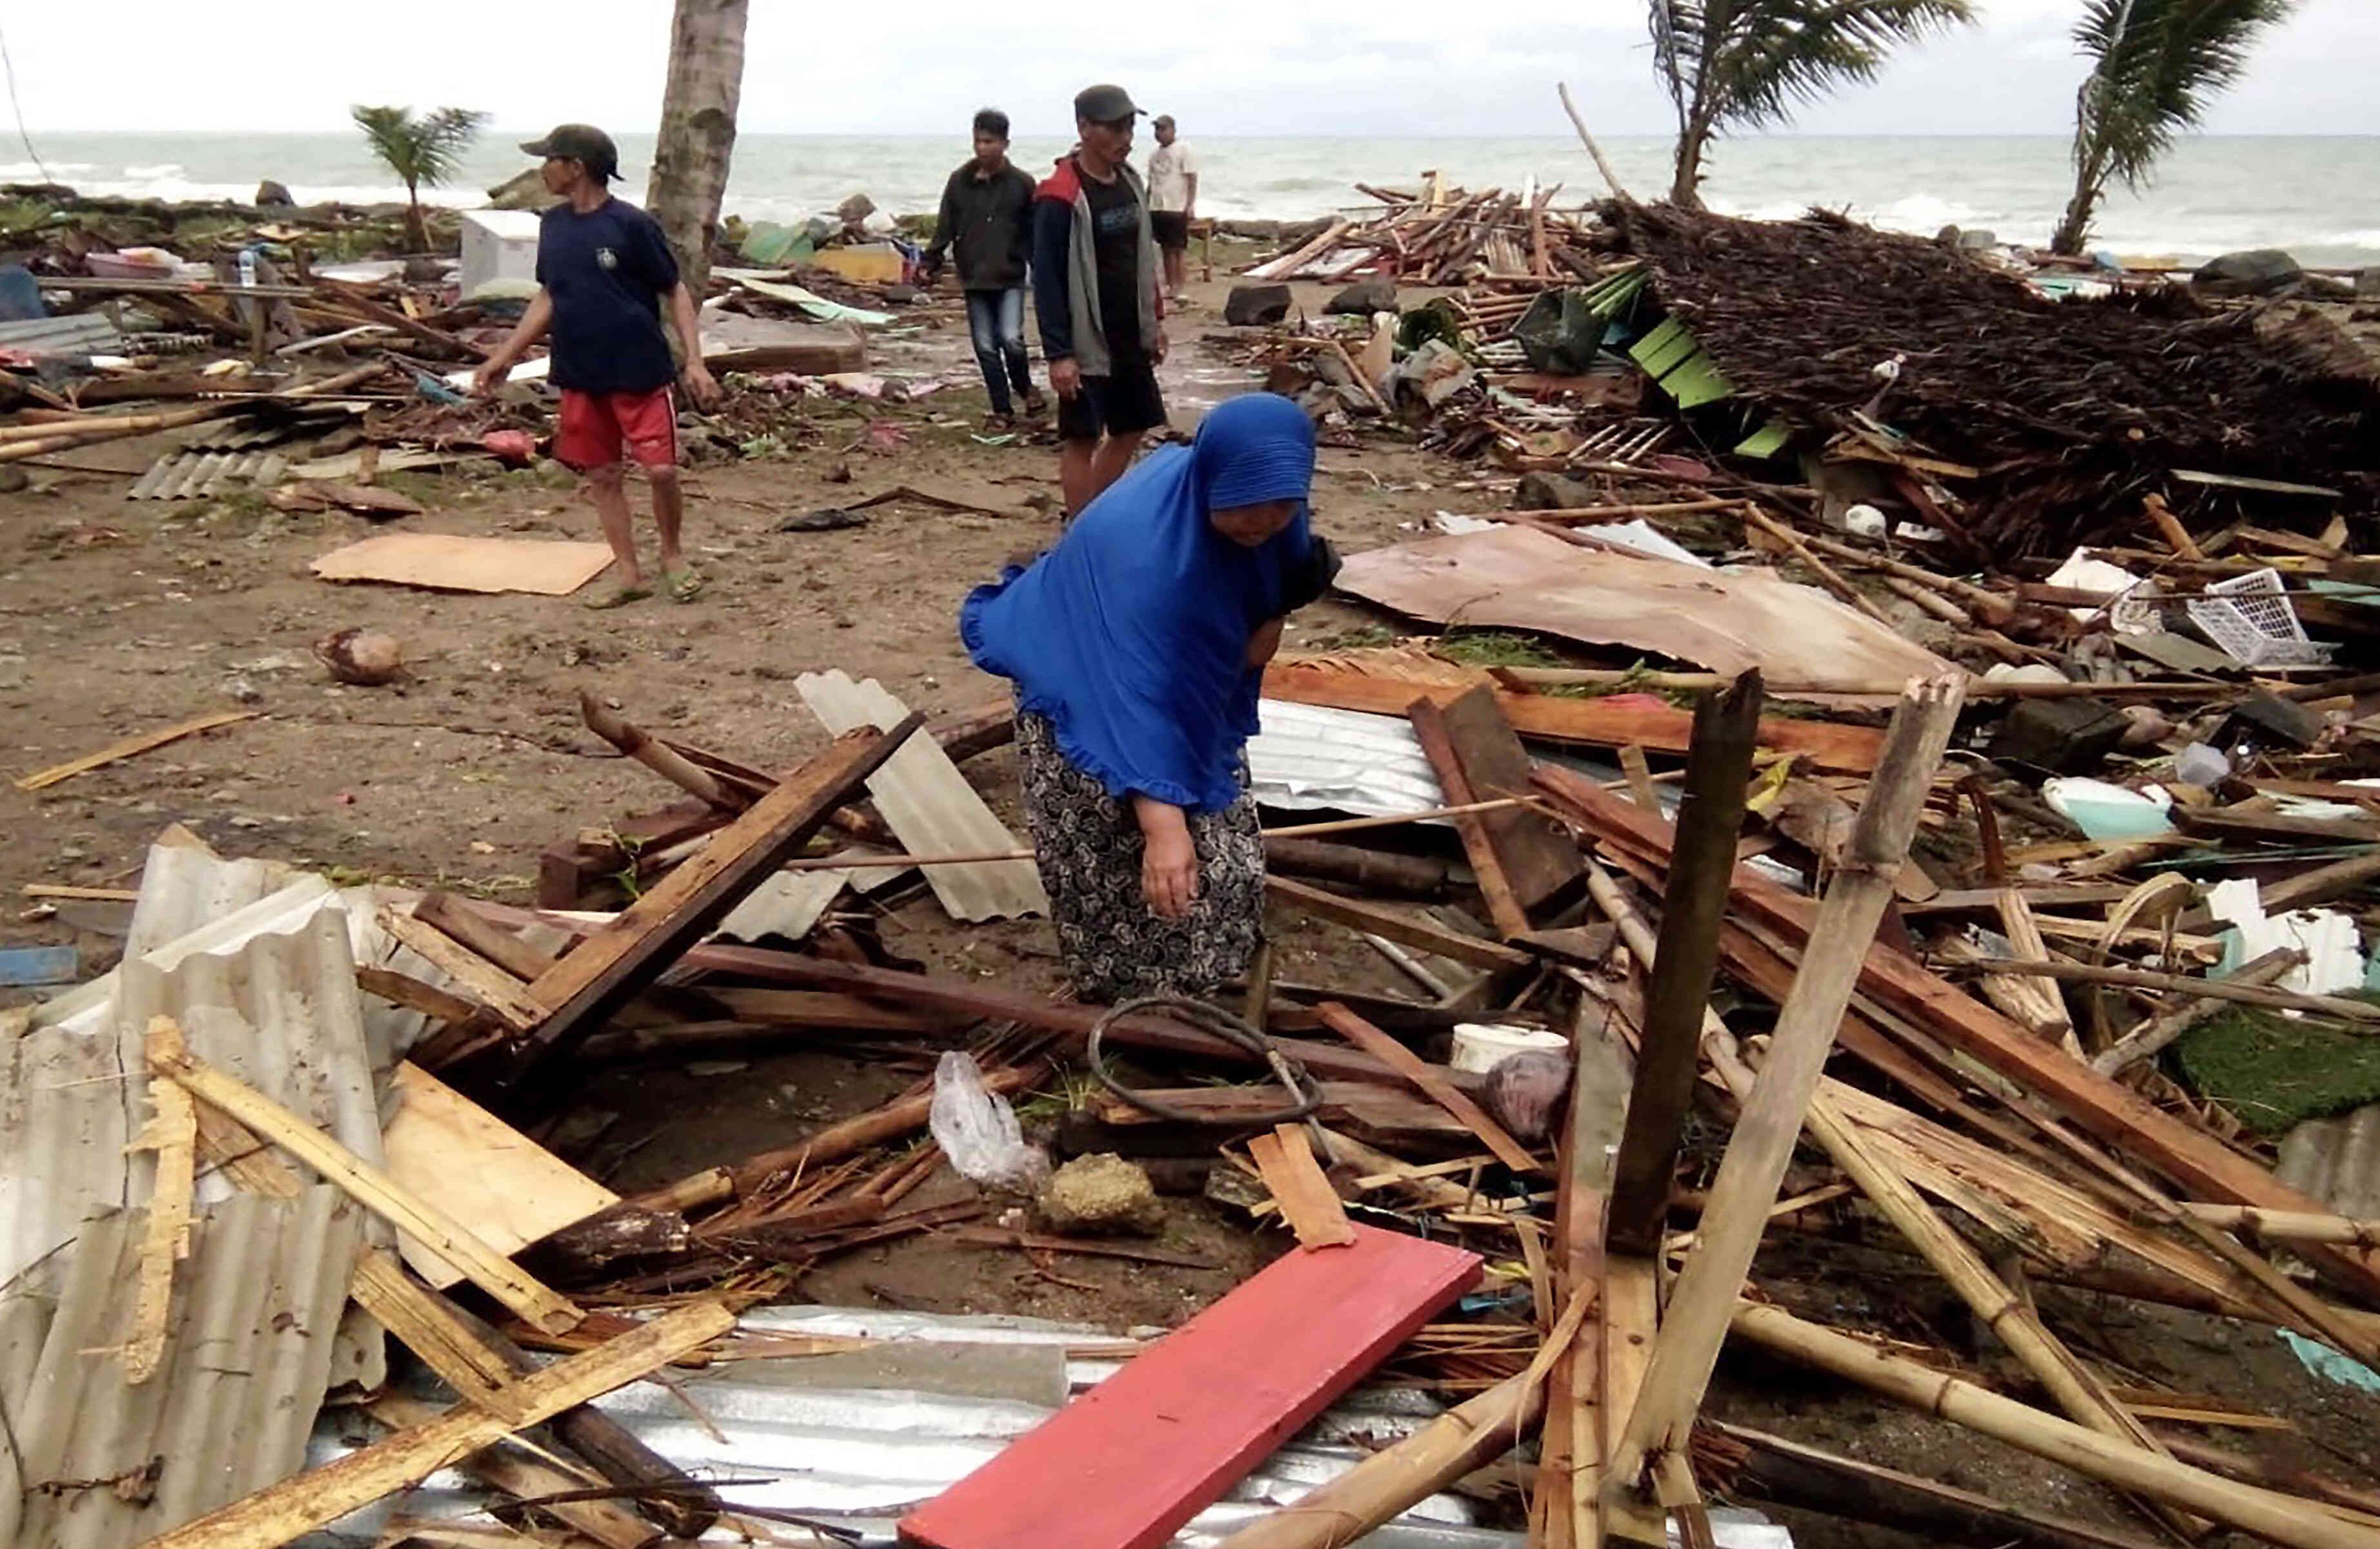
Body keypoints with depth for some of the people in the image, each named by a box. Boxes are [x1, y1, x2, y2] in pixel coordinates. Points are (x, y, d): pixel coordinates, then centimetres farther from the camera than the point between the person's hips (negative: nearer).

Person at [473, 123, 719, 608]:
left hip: (640, 372, -6)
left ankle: (672, 555, 18)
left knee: (660, 469, -8)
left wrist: (695, 361, -15)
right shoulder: (553, 225, 7)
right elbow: (547, 299, 15)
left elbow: (675, 292, -6)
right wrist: (504, 355, 14)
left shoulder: (632, 224, -11)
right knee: (602, 476, 8)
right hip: (580, 376, 6)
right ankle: (629, 574, 17)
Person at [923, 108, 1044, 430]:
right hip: (974, 279, 2)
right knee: (985, 346, 4)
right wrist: (932, 263, -1)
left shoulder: (1021, 183, -2)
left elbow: (1033, 233, 2)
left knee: (1011, 339, -15)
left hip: (1010, 277, -2)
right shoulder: (960, 181, 2)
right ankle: (1002, 410, 16)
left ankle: (1025, 388, 15)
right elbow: (945, 227, 6)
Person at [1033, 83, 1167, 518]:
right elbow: (1046, 279, -17)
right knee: (1081, 440, 0)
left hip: (1130, 338, 8)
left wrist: (1155, 321, 16)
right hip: (1086, 344, -8)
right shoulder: (1060, 198, -17)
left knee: (1130, 431, 15)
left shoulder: (1130, 182, 7)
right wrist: (1058, 354, -20)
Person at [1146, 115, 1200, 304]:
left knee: (1180, 249, -5)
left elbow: (1192, 180, -8)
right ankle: (1170, 286, 14)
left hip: (1177, 209, -6)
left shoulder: (1184, 150, -3)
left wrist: (1190, 205, -15)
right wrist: (1146, 205, 15)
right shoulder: (1155, 154, 16)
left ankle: (1182, 289, -5)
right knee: (1166, 249, 8)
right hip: (1157, 208, 6)